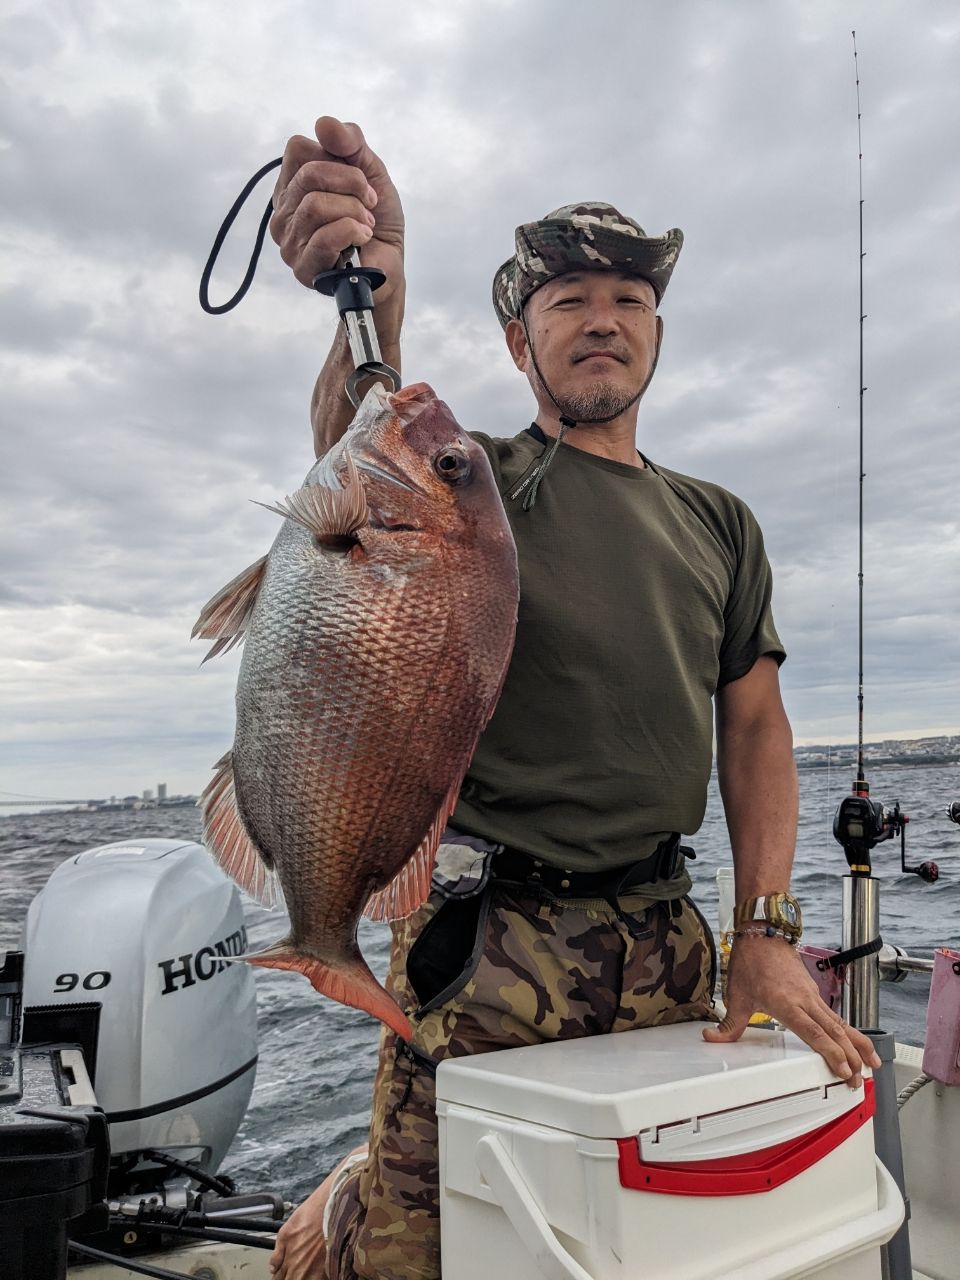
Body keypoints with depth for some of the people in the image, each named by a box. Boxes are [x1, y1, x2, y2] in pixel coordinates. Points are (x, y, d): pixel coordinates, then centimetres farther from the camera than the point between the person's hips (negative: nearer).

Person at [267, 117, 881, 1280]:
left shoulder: (719, 522, 11)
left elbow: (754, 725, 9)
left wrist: (766, 935, 0)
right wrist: (370, 305, -48)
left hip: (663, 937, 5)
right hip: (487, 935, -5)